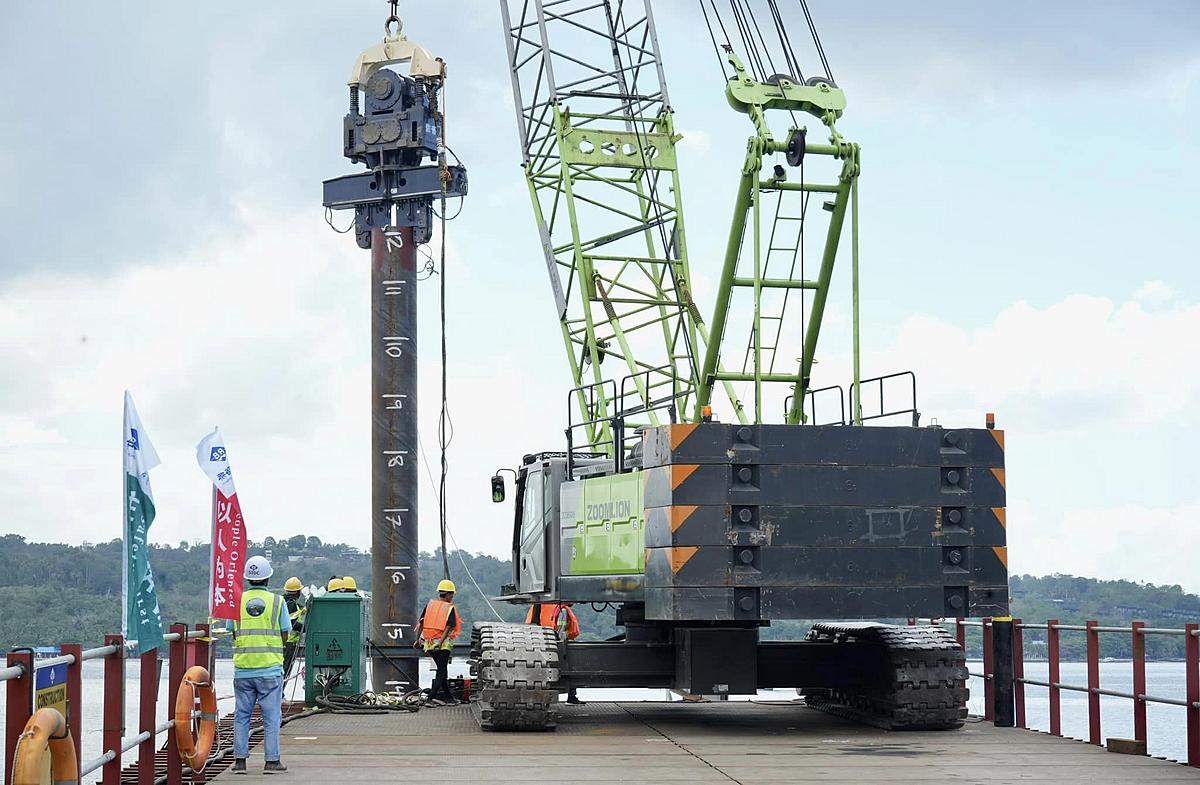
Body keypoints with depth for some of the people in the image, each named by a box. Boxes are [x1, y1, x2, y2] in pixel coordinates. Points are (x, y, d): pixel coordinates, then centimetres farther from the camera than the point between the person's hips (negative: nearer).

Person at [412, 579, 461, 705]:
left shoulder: (430, 604, 9)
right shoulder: (450, 608, -5)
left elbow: (421, 623, 8)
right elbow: (448, 627, -16)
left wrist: (418, 639, 12)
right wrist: (441, 642, -22)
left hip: (429, 642, 6)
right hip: (443, 644, -6)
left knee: (442, 669, 17)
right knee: (442, 670, -1)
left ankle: (448, 696, 23)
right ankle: (433, 694, -16)